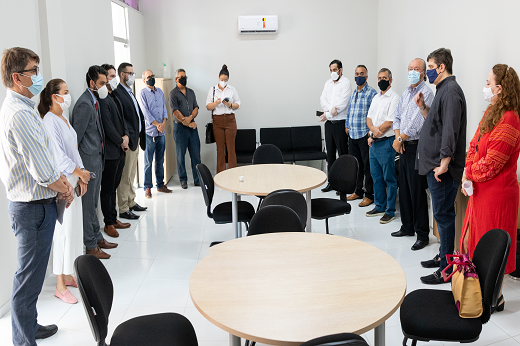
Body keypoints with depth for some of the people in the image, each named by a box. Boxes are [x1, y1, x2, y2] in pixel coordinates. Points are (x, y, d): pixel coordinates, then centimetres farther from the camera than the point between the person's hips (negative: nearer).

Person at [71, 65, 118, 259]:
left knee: (93, 202, 18)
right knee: (88, 203, 1)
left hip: (96, 159, 10)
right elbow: (76, 136, -18)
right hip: (88, 161, -10)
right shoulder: (84, 104, -18)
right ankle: (91, 246, 11)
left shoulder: (94, 101, 11)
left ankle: (97, 238, 30)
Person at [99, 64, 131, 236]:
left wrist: (125, 136, 1)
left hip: (119, 150, 9)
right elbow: (108, 126, -18)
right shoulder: (102, 100, -15)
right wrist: (121, 142, -9)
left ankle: (114, 219, 25)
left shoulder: (114, 97, 15)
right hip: (110, 151, -9)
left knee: (114, 186, 16)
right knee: (107, 188, 1)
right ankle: (108, 224, 10)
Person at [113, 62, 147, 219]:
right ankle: (123, 209, 5)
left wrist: (139, 137, 12)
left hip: (135, 139, 10)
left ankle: (131, 203, 29)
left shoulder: (130, 93, 16)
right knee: (125, 177, -2)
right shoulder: (117, 93, -15)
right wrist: (126, 137, -21)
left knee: (131, 175, 18)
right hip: (128, 140, -10)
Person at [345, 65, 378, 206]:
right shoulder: (353, 94, 16)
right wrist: (347, 126, 14)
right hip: (352, 135, 7)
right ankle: (358, 191, 25)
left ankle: (369, 195, 6)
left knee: (367, 165, -2)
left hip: (365, 135, -7)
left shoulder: (371, 93, -7)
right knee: (355, 163, 13)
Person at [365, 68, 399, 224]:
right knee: (376, 176, 15)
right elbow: (369, 118, 13)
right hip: (373, 142, 8)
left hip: (386, 142, -8)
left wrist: (374, 135, -9)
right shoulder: (376, 97, 16)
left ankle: (390, 211, 6)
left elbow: (389, 122, -17)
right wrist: (373, 129, -9)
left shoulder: (394, 98, -10)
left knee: (389, 178, -1)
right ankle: (380, 206, 26)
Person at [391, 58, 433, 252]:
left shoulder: (426, 93, -12)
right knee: (404, 188, 14)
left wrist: (400, 139, -9)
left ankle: (422, 234, 4)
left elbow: (417, 123, -19)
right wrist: (398, 137, 0)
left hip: (417, 147, -8)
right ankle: (408, 227, 27)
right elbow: (397, 117, 17)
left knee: (417, 191, -5)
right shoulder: (406, 93, 15)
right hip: (403, 147, 9)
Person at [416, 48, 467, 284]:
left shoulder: (451, 91, -15)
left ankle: (446, 269, 2)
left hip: (443, 168, -10)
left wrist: (444, 162, -24)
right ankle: (444, 256, 28)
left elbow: (450, 129, -22)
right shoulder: (443, 90, 17)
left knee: (443, 214, -5)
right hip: (435, 164, 10)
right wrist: (423, 107, 9)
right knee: (442, 214, 17)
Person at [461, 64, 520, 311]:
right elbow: (474, 146, 10)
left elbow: (491, 164, -22)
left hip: (497, 192, -10)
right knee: (472, 240, 18)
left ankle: (495, 297, 21)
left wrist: (470, 174, -6)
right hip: (480, 190, 10)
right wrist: (467, 174, -4)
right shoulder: (491, 112, 10)